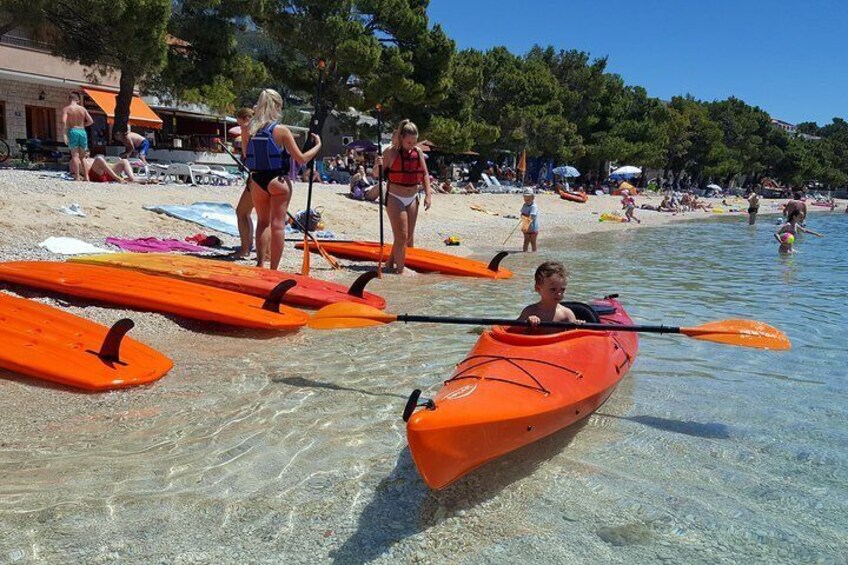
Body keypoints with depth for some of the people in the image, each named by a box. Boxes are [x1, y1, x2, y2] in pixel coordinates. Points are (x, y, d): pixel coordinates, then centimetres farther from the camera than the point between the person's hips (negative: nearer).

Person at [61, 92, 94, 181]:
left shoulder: (66, 109, 1)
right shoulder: (83, 109, 10)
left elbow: (64, 121, -13)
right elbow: (91, 121, 5)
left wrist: (65, 134, -14)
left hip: (73, 131, -3)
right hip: (82, 131, 3)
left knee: (75, 155, -3)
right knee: (82, 156, 11)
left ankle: (77, 176, -11)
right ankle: (85, 176, 7)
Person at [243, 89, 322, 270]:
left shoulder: (248, 130, -1)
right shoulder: (281, 131, -12)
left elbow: (246, 156, 11)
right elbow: (301, 159, -11)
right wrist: (318, 145, 6)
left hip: (257, 181, 4)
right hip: (278, 181, -4)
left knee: (262, 222, 20)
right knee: (278, 224, 2)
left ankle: (260, 263, 17)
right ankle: (273, 269, 4)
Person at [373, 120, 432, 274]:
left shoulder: (418, 152, 2)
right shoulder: (391, 152, -11)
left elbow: (425, 174, 9)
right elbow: (377, 175, -6)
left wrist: (428, 195, 0)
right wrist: (378, 165, -28)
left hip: (412, 199, 5)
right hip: (395, 199, -5)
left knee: (409, 237, 9)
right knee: (401, 236, -9)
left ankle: (390, 262, 27)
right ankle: (400, 270, 0)